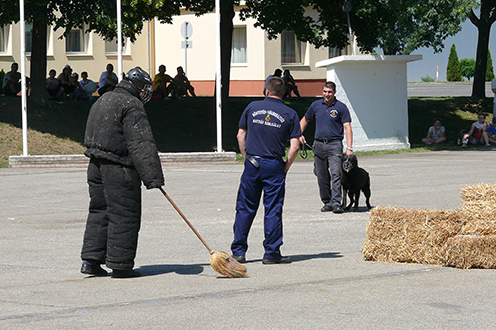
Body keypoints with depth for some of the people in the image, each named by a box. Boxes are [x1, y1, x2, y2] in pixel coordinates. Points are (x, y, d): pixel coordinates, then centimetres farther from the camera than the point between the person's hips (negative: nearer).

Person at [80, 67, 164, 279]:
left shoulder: (102, 101, 16)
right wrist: (153, 177, -22)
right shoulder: (131, 106, -13)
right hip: (119, 169, -9)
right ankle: (120, 265, 1)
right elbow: (141, 144, -20)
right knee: (124, 215, -2)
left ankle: (90, 259, 12)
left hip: (96, 165, 9)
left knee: (99, 211, 15)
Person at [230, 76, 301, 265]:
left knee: (245, 208, 9)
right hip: (274, 165, -2)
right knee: (273, 210, 3)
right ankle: (271, 253, 4)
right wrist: (286, 166, 5)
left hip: (252, 163, 2)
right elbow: (295, 146, -5)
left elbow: (241, 136, 8)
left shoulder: (252, 107, 5)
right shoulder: (290, 114, 1)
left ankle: (238, 251, 9)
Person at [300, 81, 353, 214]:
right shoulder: (316, 105, 10)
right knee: (322, 176, 7)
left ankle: (336, 203, -17)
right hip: (319, 145, 4)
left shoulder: (341, 107, -1)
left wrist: (349, 148, -16)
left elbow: (347, 128, -7)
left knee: (336, 174, -14)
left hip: (334, 144, -4)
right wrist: (300, 134, 8)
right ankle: (327, 202, 17)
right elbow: (305, 120, 24)